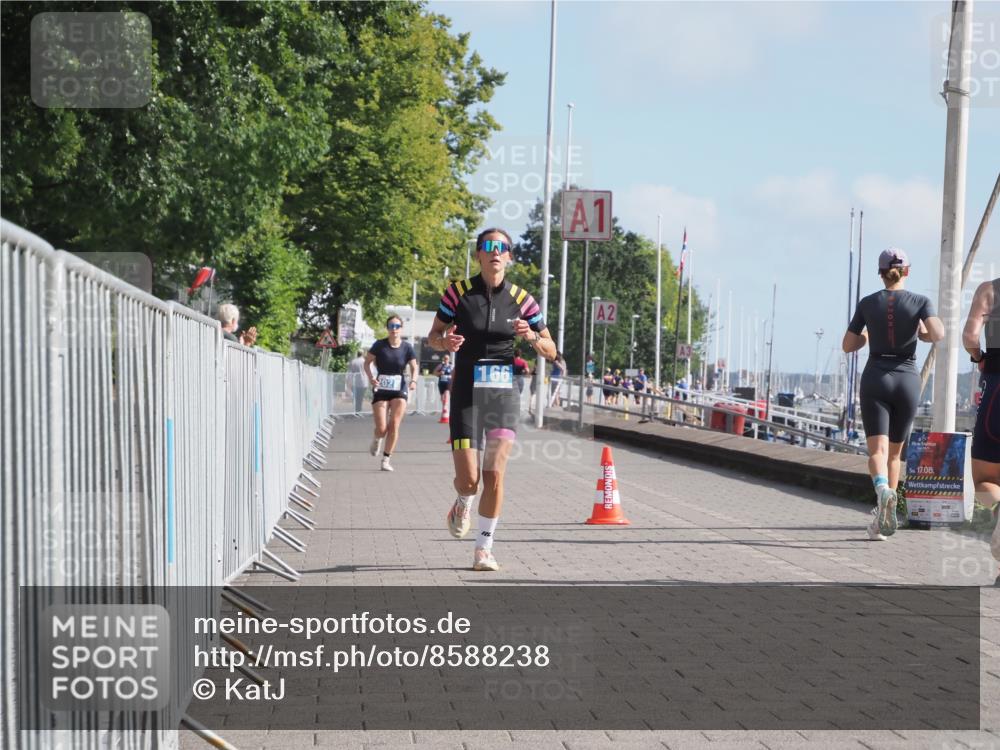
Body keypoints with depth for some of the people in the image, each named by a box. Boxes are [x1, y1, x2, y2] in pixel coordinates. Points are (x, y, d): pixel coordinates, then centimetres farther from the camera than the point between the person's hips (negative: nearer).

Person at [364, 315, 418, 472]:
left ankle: (386, 460, 2)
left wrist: (413, 380, -18)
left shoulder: (407, 347, -2)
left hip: (399, 390, 1)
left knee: (394, 425, -9)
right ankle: (377, 440, 32)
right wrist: (370, 377, -16)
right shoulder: (380, 345, -5)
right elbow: (367, 362, 2)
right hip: (380, 390, -1)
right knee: (382, 428, -6)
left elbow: (414, 367, 2)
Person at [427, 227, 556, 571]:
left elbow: (551, 351, 7)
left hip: (504, 392, 1)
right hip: (467, 392, -1)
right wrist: (445, 342, -17)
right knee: (468, 479, -6)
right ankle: (463, 504, 32)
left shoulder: (521, 299, 2)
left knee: (495, 474, -8)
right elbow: (433, 336, 6)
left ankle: (484, 548, 6)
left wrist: (531, 337, -14)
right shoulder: (458, 292, -2)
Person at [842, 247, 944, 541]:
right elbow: (937, 334, -15)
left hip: (875, 380, -1)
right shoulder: (920, 302, 1)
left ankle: (884, 492, -43)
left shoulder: (867, 304, 3)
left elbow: (848, 346, 6)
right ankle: (883, 517, 20)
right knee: (894, 452, 17)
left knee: (877, 450, -12)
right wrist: (924, 333, 8)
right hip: (907, 380, 1)